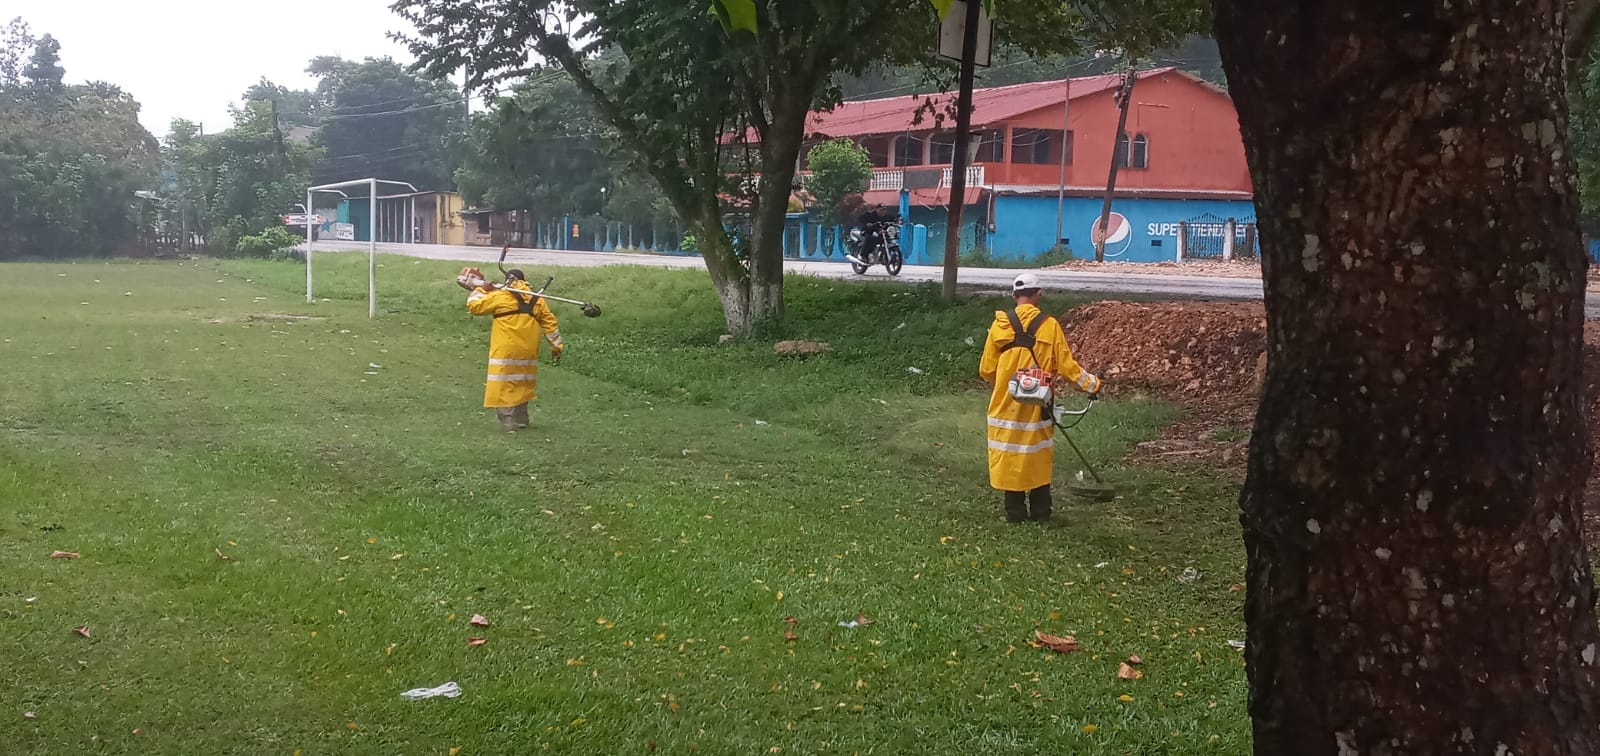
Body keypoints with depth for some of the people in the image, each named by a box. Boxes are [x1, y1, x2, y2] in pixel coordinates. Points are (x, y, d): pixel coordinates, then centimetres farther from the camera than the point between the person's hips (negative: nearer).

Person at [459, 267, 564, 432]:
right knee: (521, 385, 19)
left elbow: (474, 306, 2)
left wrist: (479, 289, 19)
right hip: (527, 351, 5)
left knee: (504, 386, -3)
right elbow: (550, 322, 10)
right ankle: (521, 419, 27)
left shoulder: (500, 297, -5)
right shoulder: (536, 300, 9)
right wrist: (556, 345, 16)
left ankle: (508, 422, -9)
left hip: (505, 350, -5)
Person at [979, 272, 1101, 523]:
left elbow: (986, 370, 0)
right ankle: (1040, 513, 17)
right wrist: (1091, 384, 11)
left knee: (1009, 458, 8)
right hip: (1038, 407, 0)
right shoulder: (1049, 326, -7)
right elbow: (1066, 366, -5)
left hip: (1006, 405, 0)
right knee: (1038, 458, 12)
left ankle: (1015, 513, 12)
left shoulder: (1000, 325, -5)